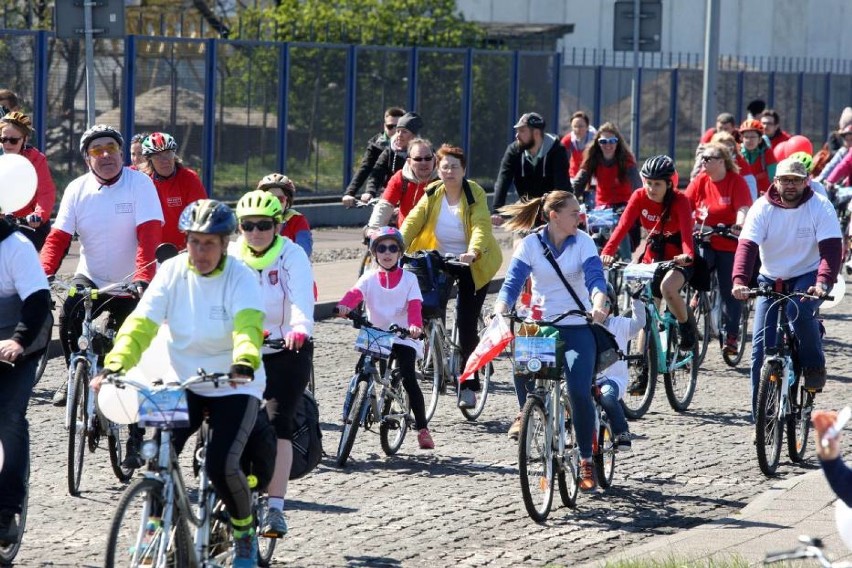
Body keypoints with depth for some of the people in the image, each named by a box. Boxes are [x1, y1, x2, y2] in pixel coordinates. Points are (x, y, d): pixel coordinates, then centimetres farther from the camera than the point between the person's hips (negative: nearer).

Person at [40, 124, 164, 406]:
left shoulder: (140, 183, -11)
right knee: (68, 319, -22)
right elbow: (57, 238, -6)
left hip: (128, 286, -2)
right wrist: (42, 274, -24)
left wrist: (143, 277, -35)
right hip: (90, 278, 2)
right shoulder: (77, 189, -2)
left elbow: (149, 235, -21)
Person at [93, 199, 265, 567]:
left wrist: (244, 361, -54)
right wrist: (114, 365, -32)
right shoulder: (172, 272, -7)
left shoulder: (240, 278, -15)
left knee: (221, 466, -19)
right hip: (183, 383, 3)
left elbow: (248, 327, -32)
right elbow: (141, 323, -16)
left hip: (234, 387, -3)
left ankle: (245, 533, 10)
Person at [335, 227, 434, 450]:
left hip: (404, 337, -3)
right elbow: (355, 293, -14)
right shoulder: (369, 278, 5)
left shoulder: (409, 278, 2)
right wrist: (345, 305, -38)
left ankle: (422, 429, -14)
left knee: (408, 379, -16)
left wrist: (415, 325, -32)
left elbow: (414, 305, -11)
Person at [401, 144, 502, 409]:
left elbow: (481, 226, -29)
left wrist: (473, 252, -49)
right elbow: (413, 221, -14)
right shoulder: (432, 194, -3)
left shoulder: (474, 193, -15)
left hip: (472, 265, -4)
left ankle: (467, 383, 2)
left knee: (466, 322, -8)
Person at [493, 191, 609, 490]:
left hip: (577, 327, -1)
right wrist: (500, 310, -29)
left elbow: (596, 278, -15)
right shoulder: (530, 244, -2)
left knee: (580, 393, -13)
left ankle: (586, 460, 3)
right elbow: (513, 281, -9)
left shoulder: (583, 242, -3)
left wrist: (598, 306, -36)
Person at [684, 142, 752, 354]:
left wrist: (739, 225, -40)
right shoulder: (700, 180, 3)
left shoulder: (736, 182, -9)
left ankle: (731, 336, 14)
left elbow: (743, 208, -20)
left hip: (729, 244, -3)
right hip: (705, 242, 3)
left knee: (730, 292, 3)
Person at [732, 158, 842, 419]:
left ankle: (814, 366, -11)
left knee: (799, 310, -36)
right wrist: (739, 281, -40)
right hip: (771, 280, 2)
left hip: (808, 278, -2)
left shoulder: (820, 207, -13)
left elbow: (831, 248, -24)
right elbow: (747, 246, -21)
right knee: (762, 345, -8)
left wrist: (823, 282, -42)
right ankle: (761, 414, -1)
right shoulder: (763, 208, -10)